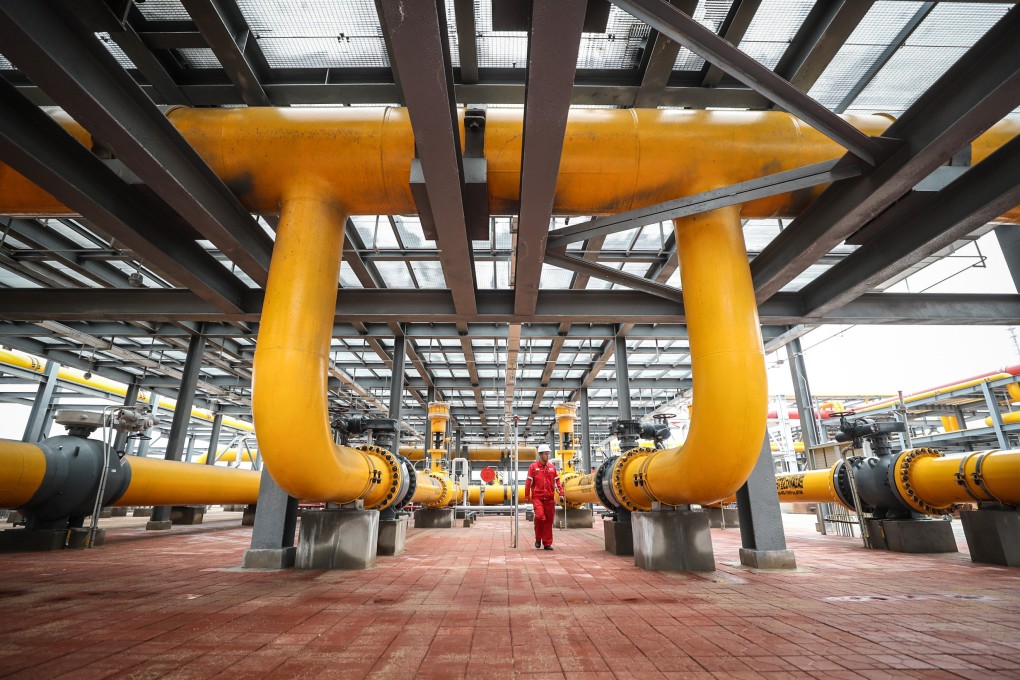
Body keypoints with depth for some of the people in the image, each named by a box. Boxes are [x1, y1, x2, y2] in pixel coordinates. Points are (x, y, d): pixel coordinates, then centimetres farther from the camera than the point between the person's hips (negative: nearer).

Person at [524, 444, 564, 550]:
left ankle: (547, 543, 18)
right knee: (540, 516, -17)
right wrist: (527, 496, 2)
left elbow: (557, 481, 13)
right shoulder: (533, 467, 1)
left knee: (549, 521, 5)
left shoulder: (552, 467, 9)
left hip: (550, 498, 3)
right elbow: (528, 482, 2)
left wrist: (561, 493, 4)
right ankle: (538, 539, 9)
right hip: (537, 497, -3)